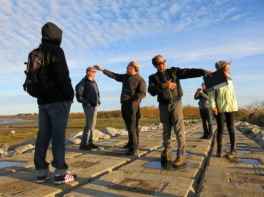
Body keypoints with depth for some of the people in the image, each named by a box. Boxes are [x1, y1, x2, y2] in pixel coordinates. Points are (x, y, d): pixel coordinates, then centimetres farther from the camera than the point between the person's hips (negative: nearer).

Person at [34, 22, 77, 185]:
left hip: (43, 101, 8)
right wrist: (70, 96, -9)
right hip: (58, 101, -7)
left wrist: (41, 95, 19)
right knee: (58, 136, -6)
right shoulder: (56, 51, -8)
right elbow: (63, 76, -17)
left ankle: (41, 172, 14)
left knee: (43, 135, 8)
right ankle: (61, 173, -1)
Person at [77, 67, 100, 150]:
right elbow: (79, 94, -12)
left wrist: (98, 102, 11)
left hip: (95, 106, 8)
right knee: (89, 124, -13)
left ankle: (89, 142, 16)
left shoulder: (94, 82, 17)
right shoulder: (83, 82, -5)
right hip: (88, 106, -7)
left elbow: (98, 93, 25)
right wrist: (86, 103, -15)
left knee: (93, 124, 7)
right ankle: (83, 144, -6)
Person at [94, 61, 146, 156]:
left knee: (132, 126, -11)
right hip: (124, 105, 8)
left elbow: (143, 94, -15)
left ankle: (134, 149, -7)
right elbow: (114, 75, 14)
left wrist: (130, 97, -20)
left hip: (132, 105, -8)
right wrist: (102, 69, 11)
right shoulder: (125, 77, 14)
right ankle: (132, 143, 32)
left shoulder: (140, 80, -9)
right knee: (129, 125, 17)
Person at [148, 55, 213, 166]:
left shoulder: (174, 71, 7)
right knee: (166, 130, 13)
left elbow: (189, 72, -4)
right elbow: (151, 91, -10)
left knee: (179, 130, -6)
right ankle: (167, 150, 31)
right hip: (163, 105, 2)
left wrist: (204, 72, -16)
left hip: (176, 104, -1)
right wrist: (163, 86, -23)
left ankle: (181, 156, -3)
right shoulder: (153, 77, 6)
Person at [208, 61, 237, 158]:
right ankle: (219, 150, 14)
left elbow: (233, 94, 13)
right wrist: (213, 107, -14)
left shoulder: (229, 80, 11)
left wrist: (235, 105, 5)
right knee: (220, 129, 3)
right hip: (220, 108, -3)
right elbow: (211, 94, -7)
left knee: (231, 128, 6)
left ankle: (233, 149, 16)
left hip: (230, 107, 4)